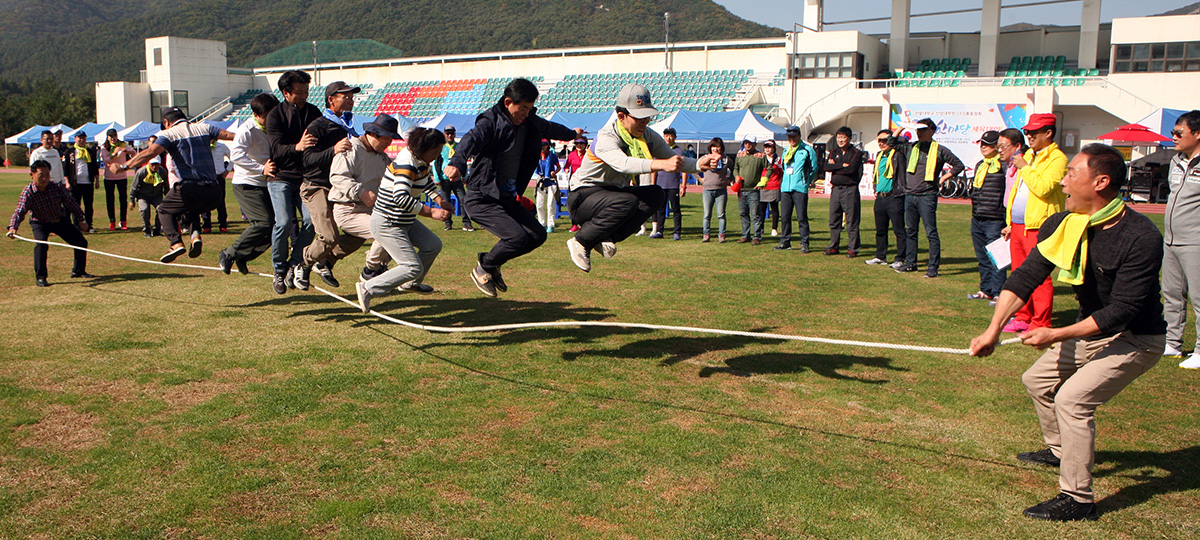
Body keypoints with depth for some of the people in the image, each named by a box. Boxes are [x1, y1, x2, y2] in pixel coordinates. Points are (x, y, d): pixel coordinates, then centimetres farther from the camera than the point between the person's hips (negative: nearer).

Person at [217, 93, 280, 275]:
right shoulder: (247, 130, -12)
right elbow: (236, 155, -26)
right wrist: (262, 169, -27)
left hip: (265, 185, 8)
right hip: (247, 185, -8)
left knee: (275, 225, 0)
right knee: (264, 222, -19)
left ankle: (242, 257, 12)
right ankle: (228, 255, -7)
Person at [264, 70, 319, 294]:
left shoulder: (313, 112, 7)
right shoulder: (275, 115, -5)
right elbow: (277, 148, -19)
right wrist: (297, 147, -39)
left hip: (306, 176, 3)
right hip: (281, 177, -3)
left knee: (311, 220, -15)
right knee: (284, 222, -16)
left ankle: (294, 265, -1)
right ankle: (279, 271, 2)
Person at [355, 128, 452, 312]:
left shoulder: (420, 160, 5)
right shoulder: (406, 164, -24)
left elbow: (427, 181, 27)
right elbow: (401, 197, -36)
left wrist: (439, 199, 15)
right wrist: (431, 212, -34)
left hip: (405, 221, 10)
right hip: (387, 225, -10)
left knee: (434, 245, 16)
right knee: (413, 268, -13)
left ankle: (411, 283, 33)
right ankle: (367, 288, -8)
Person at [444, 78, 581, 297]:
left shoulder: (529, 123, 8)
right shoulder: (491, 122, -15)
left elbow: (550, 129, 30)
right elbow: (471, 139, -36)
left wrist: (572, 134, 51)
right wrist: (457, 163, -57)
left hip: (508, 197, 8)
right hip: (483, 199, -8)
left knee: (537, 234, 2)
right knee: (517, 236, -22)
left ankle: (493, 265, 21)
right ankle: (483, 269, 6)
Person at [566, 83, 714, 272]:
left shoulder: (648, 136, 0)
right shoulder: (606, 137, -23)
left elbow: (675, 159, -2)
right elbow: (622, 164, -44)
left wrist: (699, 164, -24)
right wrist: (659, 164, -59)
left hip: (614, 193, 7)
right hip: (584, 196, -7)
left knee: (656, 194, -16)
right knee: (628, 201, -35)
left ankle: (606, 238, -18)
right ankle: (581, 241, -20)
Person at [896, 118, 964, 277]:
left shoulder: (939, 150, 0)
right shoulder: (911, 147, 12)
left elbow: (959, 165, 4)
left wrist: (941, 180, -1)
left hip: (927, 196, -5)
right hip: (909, 195, 5)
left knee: (931, 233, -5)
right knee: (910, 232, 11)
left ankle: (933, 267, -3)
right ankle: (910, 263, 20)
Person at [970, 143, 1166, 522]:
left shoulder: (1141, 238, -30)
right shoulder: (1062, 225, -9)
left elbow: (1122, 311, -30)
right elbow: (1026, 276, -13)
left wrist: (1057, 336, -32)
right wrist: (994, 328, -25)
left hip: (1136, 339, -8)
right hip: (1092, 330, 8)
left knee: (1072, 398, -22)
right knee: (1037, 380, 17)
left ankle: (1077, 499, -10)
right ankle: (1060, 450, 42)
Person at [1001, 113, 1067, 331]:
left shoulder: (1057, 159, -8)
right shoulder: (1029, 155, 20)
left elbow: (1043, 188, -23)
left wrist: (1024, 167, -13)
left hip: (1039, 227, -8)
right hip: (1018, 225, 9)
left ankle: (1040, 324, -1)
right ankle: (1023, 317, 19)